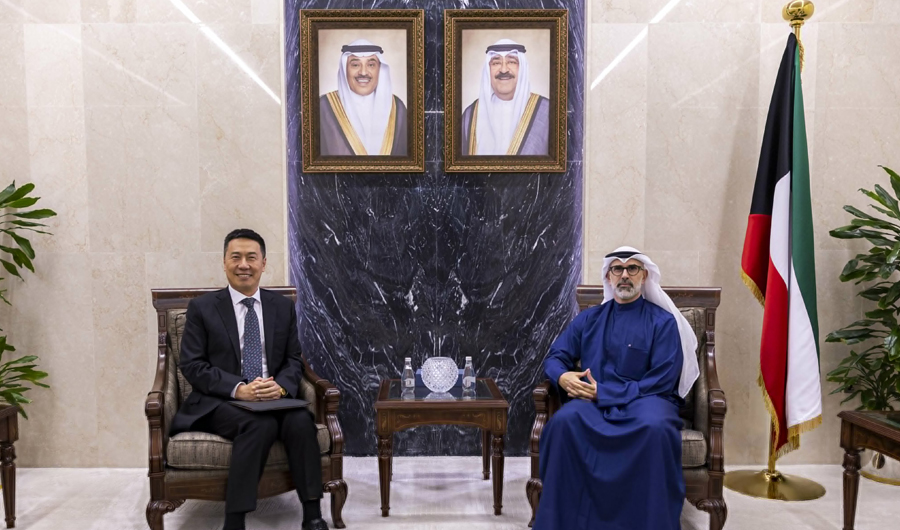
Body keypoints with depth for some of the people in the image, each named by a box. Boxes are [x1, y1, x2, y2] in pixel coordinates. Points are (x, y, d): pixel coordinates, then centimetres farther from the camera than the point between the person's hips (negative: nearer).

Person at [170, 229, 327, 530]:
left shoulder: (283, 307, 11)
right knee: (260, 425, -33)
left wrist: (281, 386, -15)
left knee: (301, 421, -29)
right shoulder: (202, 307, 3)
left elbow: (294, 360, 9)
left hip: (273, 399, 3)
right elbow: (192, 366, -4)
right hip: (219, 402, -2)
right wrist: (238, 389, -19)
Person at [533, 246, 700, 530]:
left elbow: (660, 382, -7)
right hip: (595, 401, 2)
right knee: (563, 420, -30)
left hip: (645, 400, -2)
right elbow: (554, 358, 12)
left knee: (656, 427, -37)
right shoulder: (589, 318, 13)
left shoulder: (662, 321, 2)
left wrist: (603, 392, -14)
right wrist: (563, 377, -14)